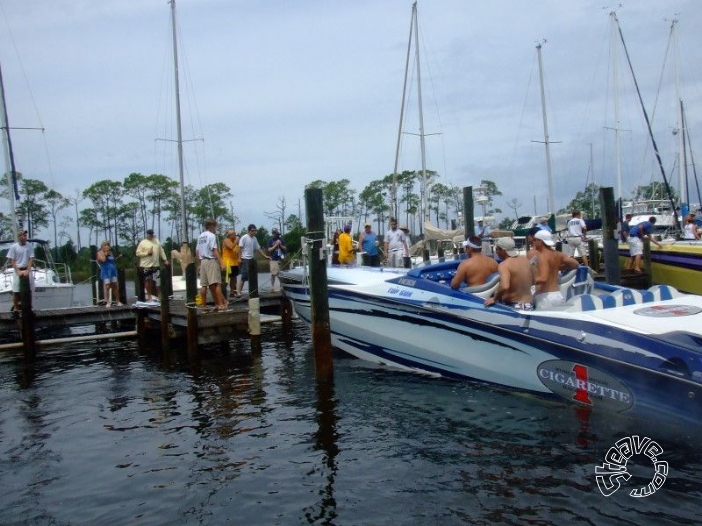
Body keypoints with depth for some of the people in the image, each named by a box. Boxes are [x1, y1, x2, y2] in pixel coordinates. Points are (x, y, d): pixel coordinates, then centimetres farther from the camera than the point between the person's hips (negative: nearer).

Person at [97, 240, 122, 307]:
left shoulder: (110, 252, 17)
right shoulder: (100, 253, 1)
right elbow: (103, 259, -16)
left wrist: (118, 257, 8)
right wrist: (106, 253, -9)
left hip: (113, 271, 5)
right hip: (105, 271, -5)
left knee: (115, 286, 5)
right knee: (107, 286, -11)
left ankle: (118, 301, 9)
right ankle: (108, 302, -9)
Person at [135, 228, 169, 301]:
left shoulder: (157, 241, 12)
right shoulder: (142, 243, -3)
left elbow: (161, 251, 16)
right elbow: (138, 253, -7)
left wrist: (165, 260, 11)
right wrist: (147, 253, -16)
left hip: (155, 265, 4)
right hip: (146, 265, -4)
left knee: (156, 281, 6)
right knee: (148, 280, 2)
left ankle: (156, 296, 15)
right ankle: (149, 296, 10)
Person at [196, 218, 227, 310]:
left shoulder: (200, 237, 14)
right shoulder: (211, 236, -8)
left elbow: (197, 251, 15)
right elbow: (215, 250, -16)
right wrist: (221, 263, -18)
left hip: (203, 261, 7)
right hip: (211, 261, -7)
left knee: (204, 284, 9)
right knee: (216, 284, -10)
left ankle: (203, 304, 13)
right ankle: (220, 304, -14)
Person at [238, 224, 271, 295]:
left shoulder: (254, 239, 12)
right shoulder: (244, 238, -9)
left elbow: (258, 248, 17)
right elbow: (240, 248, -12)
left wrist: (265, 256, 13)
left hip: (251, 259, 8)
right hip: (245, 259, -8)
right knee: (244, 276, -11)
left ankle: (251, 291, 18)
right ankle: (239, 292, -8)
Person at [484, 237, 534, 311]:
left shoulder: (504, 265, -17)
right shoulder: (525, 260, 7)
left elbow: (504, 286, -33)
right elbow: (532, 279, 21)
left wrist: (494, 299, -19)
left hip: (513, 306, -7)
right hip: (529, 305, 7)